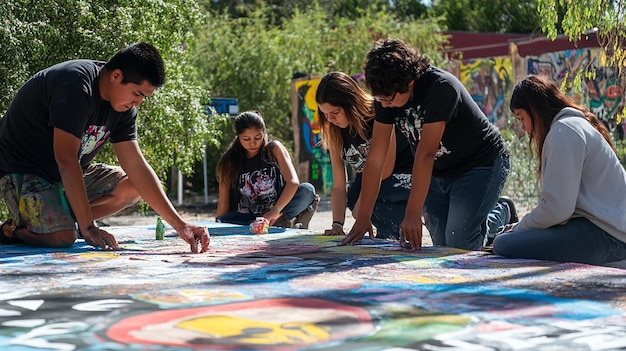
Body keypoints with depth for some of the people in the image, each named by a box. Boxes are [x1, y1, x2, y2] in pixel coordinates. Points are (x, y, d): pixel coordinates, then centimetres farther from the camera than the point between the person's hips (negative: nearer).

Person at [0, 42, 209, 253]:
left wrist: (179, 225, -13)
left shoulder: (124, 108, -3)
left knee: (131, 187, -3)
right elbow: (66, 159, -32)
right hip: (22, 170, -9)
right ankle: (17, 227, 3)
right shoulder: (75, 87, -28)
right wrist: (89, 228, -32)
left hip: (69, 176, 9)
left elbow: (136, 166, -5)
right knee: (62, 237, -29)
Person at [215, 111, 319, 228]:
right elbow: (223, 204, -1)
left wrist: (275, 211, -31)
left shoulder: (274, 149, -3)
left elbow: (293, 182, -17)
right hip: (246, 219, 1)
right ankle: (281, 224, -34)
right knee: (223, 219, -33)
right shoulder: (229, 162, 0)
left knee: (307, 189, -23)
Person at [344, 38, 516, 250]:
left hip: (481, 164, -6)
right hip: (438, 172, 7)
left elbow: (425, 154, -36)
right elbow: (376, 156, -11)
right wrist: (363, 217, -13)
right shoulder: (386, 95, -11)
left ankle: (501, 213, 16)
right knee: (442, 246, 2)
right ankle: (498, 210, 28)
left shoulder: (442, 88, -31)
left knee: (459, 244, -15)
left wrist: (412, 215, -38)